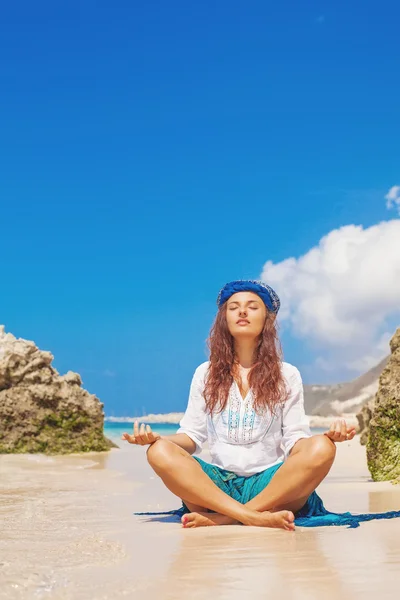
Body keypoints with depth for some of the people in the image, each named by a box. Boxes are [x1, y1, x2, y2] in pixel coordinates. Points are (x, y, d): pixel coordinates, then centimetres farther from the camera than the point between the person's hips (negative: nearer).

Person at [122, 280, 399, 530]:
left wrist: (330, 435, -16)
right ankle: (256, 518, -38)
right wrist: (156, 437, -10)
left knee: (321, 449, -30)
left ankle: (223, 518, -31)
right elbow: (192, 436, 11)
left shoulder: (287, 375, 12)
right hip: (216, 485, 1)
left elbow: (296, 440, 5)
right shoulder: (205, 374, 15)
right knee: (160, 452, -28)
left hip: (271, 483, 0)